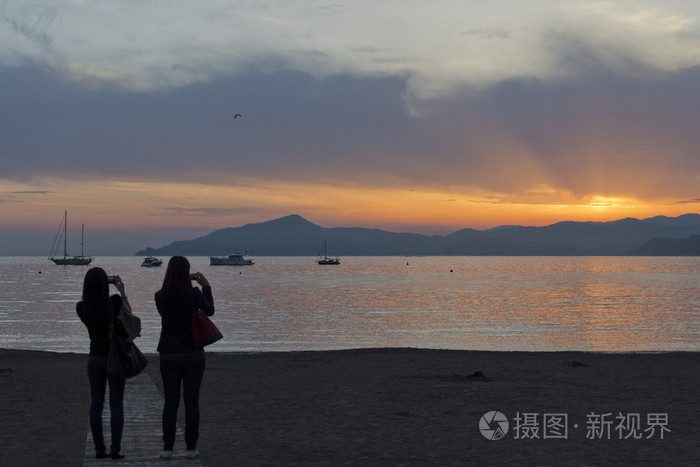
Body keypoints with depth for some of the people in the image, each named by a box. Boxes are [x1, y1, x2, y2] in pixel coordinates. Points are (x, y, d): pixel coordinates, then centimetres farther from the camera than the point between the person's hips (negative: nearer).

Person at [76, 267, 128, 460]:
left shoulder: (81, 307, -5)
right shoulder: (114, 301, -14)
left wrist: (90, 291, 13)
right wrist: (122, 291, 6)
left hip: (94, 358, 3)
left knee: (96, 405, 8)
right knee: (116, 405, 2)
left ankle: (99, 449, 8)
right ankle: (115, 449, 0)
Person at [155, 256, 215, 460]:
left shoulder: (160, 297, -6)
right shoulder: (194, 294, -14)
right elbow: (210, 311, 3)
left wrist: (185, 283, 15)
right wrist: (206, 286, 12)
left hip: (169, 357, 2)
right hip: (193, 356, -2)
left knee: (170, 402, 9)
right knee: (192, 402, 6)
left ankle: (168, 448, 8)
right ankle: (191, 447, 9)